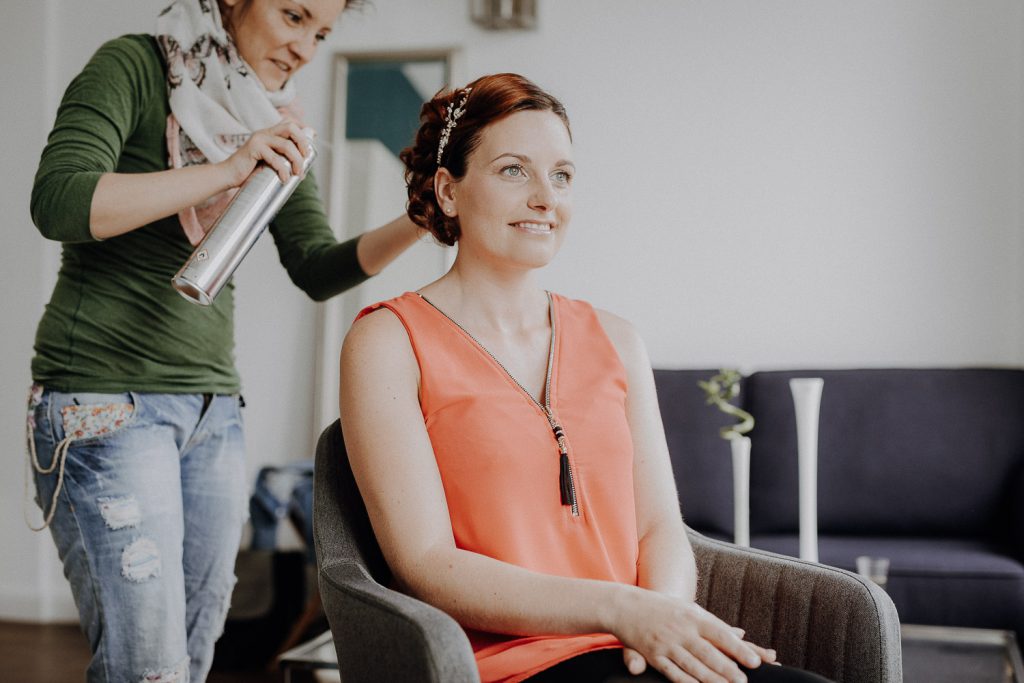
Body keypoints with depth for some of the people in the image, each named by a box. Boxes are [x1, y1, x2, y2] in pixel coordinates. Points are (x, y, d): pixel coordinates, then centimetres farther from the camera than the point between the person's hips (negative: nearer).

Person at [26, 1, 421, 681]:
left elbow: (318, 268, 10)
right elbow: (58, 203, -18)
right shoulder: (135, 66, -4)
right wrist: (224, 171, -23)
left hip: (214, 406, 7)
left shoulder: (273, 123, 14)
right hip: (105, 399, -6)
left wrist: (416, 224, -6)